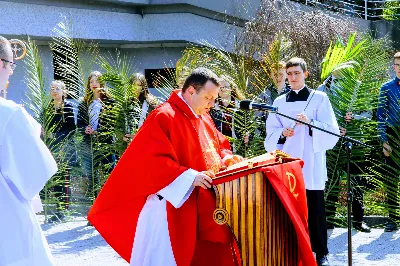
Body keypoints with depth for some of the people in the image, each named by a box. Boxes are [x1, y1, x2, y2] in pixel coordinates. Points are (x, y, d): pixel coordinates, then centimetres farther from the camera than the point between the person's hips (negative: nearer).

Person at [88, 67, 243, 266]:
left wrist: (226, 158, 3)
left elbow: (219, 145, 26)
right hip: (173, 208, -9)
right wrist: (189, 176, -28)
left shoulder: (204, 118, 13)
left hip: (203, 207, 9)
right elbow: (154, 160, -22)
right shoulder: (163, 117, -14)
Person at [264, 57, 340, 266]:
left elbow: (331, 132, -4)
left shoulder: (319, 98, 3)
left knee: (315, 210, -2)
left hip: (312, 165, -3)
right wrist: (282, 134, -12)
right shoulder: (279, 102, 11)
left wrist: (310, 123, -20)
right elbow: (270, 135, 9)